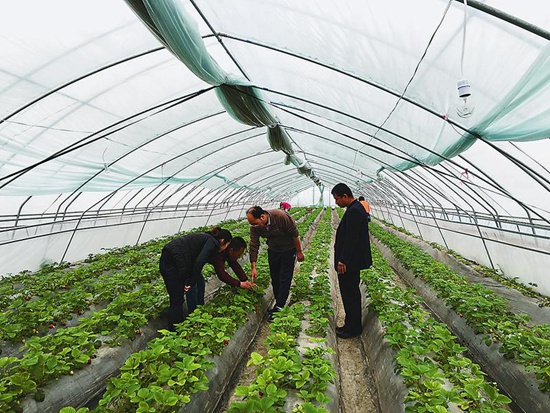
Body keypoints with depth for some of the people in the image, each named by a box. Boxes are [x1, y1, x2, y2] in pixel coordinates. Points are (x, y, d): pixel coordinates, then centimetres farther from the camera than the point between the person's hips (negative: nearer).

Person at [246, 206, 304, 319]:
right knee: (275, 279, 11)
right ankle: (278, 303, 27)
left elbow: (295, 234, -22)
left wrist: (299, 252, -13)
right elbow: (254, 246, -14)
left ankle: (279, 307, 5)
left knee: (284, 279, -3)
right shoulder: (254, 227, -19)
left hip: (288, 249, -4)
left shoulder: (281, 216, -34)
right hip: (273, 250, 5)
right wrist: (253, 267, -15)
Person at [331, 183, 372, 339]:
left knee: (350, 294, 4)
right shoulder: (356, 208, 11)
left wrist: (343, 261, -21)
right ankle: (352, 325, 33)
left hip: (349, 262, -11)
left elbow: (351, 239, -25)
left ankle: (353, 329, 20)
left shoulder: (354, 211, -21)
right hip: (350, 261, 11)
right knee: (351, 293, 19)